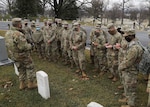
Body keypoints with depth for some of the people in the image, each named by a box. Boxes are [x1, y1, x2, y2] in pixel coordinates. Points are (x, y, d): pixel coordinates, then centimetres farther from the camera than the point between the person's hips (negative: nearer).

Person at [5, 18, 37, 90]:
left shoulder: (8, 33, -2)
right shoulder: (18, 35, -29)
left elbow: (9, 45, 9)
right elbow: (24, 47, -30)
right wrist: (29, 46, -9)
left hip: (14, 55, 8)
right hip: (23, 55, -8)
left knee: (21, 69, 21)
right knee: (30, 68, 12)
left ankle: (22, 85, 28)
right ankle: (31, 83, 21)